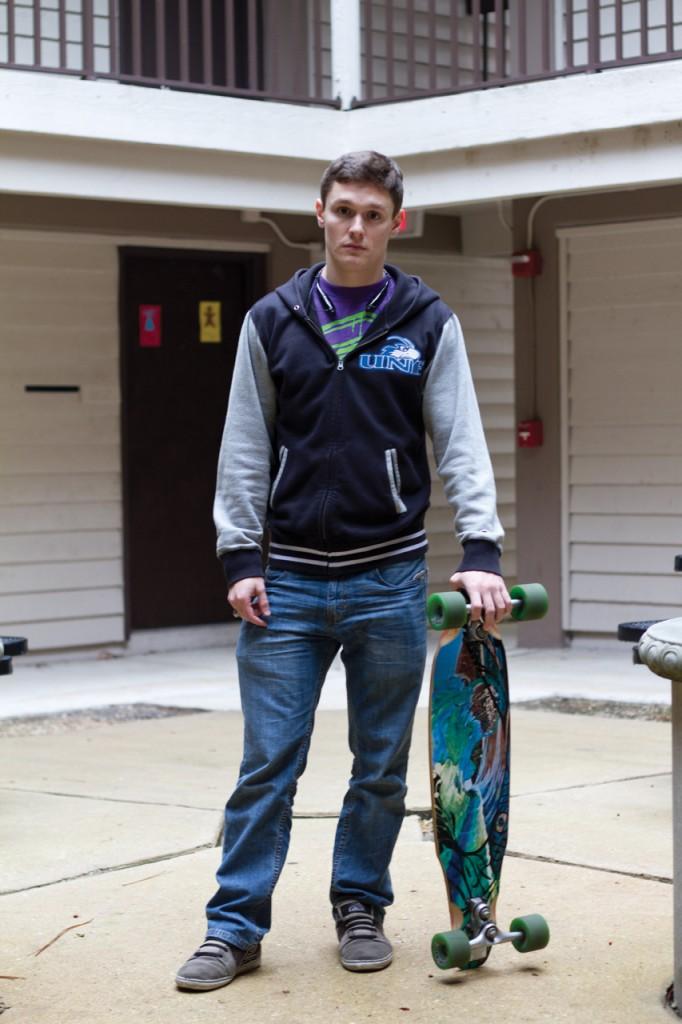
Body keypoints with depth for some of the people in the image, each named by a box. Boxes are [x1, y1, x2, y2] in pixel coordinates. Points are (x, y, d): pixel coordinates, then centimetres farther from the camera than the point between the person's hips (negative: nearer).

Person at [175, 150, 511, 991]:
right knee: (267, 765, 1)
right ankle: (235, 927, 9)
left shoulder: (428, 324, 3)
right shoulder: (273, 321, 5)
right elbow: (245, 448, 5)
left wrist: (480, 551, -13)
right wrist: (240, 558, -2)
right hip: (287, 581, 0)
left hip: (389, 580, 0)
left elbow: (462, 446, -2)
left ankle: (360, 906, 25)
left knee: (382, 765, 9)